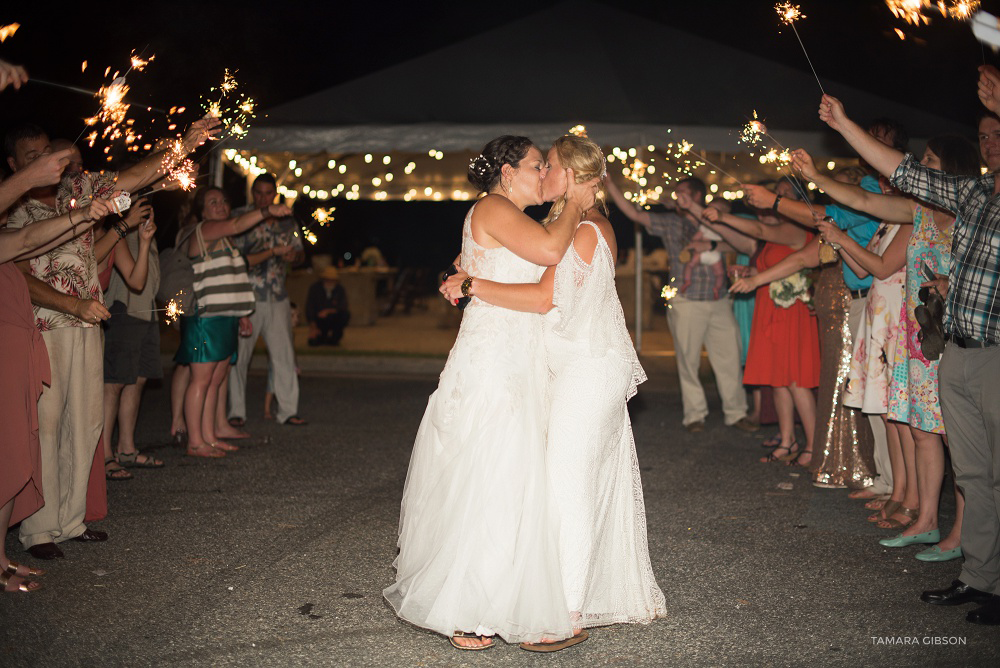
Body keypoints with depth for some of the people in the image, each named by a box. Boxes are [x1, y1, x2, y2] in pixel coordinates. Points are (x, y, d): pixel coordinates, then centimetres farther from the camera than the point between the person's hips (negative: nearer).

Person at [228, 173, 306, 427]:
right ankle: (236, 412, 8)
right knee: (238, 356, -1)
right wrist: (274, 252, -17)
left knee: (284, 355, 2)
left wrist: (294, 256, -4)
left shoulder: (287, 220, 11)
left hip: (277, 297, 3)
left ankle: (288, 410, 10)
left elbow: (300, 252, 20)